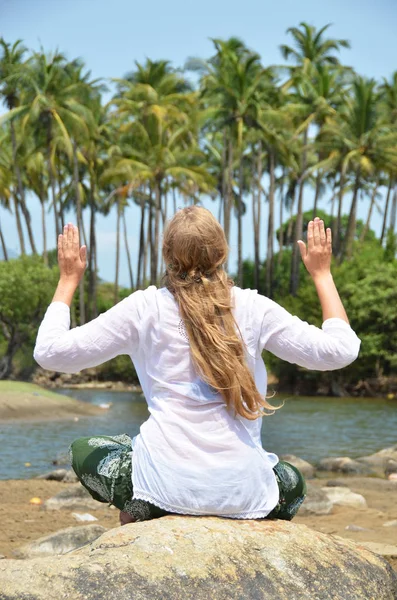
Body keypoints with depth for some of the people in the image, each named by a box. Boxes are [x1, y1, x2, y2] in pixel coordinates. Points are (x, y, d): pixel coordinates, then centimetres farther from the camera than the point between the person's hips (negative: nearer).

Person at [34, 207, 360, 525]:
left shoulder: (144, 308, -2)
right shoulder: (253, 308, 0)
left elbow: (50, 352, 0)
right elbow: (342, 349, 4)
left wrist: (69, 280, 14)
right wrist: (322, 273, 15)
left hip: (165, 485, -1)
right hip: (243, 491, 1)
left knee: (84, 450, 29)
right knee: (293, 482, 37)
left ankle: (142, 510, 10)